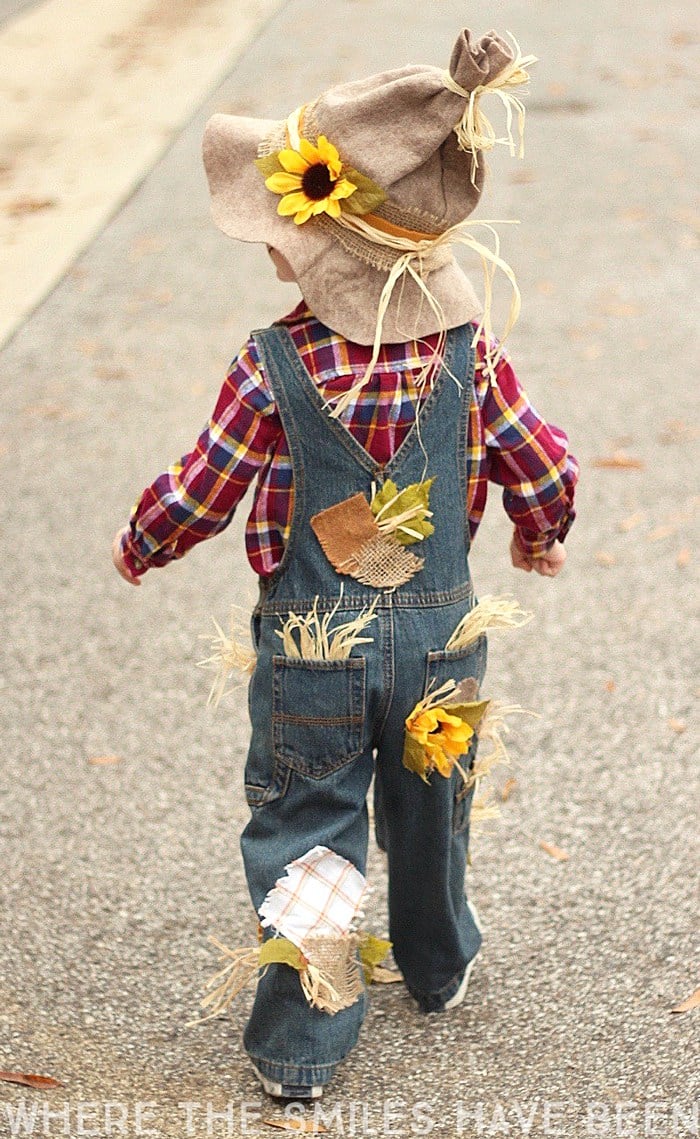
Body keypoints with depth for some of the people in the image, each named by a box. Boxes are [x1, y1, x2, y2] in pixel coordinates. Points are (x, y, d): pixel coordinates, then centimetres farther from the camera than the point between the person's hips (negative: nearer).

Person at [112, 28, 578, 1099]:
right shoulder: (470, 352, -13)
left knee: (305, 829, 11)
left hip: (312, 647, -3)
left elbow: (199, 494, -11)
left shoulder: (274, 367, -20)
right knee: (431, 813, 25)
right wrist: (540, 540, 19)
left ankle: (301, 1045, 15)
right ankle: (439, 966, 48)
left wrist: (139, 548, 10)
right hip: (441, 635, 3)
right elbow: (544, 473, -4)